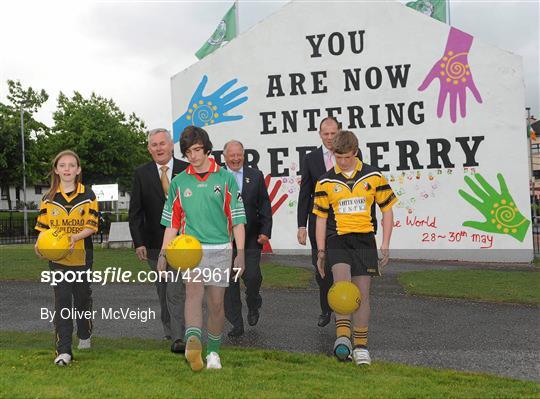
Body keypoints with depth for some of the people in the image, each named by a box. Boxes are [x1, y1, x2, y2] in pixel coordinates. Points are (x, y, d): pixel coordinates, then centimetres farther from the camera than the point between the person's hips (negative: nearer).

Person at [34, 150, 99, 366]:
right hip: (58, 257, 0)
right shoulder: (49, 198, 3)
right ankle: (63, 350, -6)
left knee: (82, 297, 15)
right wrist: (40, 244, -15)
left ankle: (85, 335, 40)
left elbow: (92, 226, -7)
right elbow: (43, 227, 5)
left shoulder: (88, 195, -2)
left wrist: (75, 237, -24)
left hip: (82, 255, 0)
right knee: (62, 300, -7)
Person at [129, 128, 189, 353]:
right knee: (163, 292, 14)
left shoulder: (187, 170, -1)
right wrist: (138, 242, -7)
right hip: (154, 243, 2)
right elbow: (135, 212, 1)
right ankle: (169, 330, 30)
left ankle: (178, 337, -6)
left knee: (176, 291, -9)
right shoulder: (141, 174, 2)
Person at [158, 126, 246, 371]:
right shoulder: (179, 182, 8)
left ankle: (213, 351, 24)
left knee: (216, 304, 6)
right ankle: (193, 342, -41)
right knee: (193, 290, -25)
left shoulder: (225, 178, 3)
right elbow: (172, 223, 11)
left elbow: (237, 219, 2)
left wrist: (240, 253, -5)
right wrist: (163, 254, 4)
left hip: (220, 249, 0)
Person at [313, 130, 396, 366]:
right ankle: (343, 337, -28)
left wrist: (385, 245, 2)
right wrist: (321, 252, 5)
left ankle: (361, 346, 16)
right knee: (342, 279, -28)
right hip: (337, 239, 0)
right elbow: (321, 218, 9)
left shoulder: (373, 176, 3)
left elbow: (387, 210, 8)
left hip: (364, 239, 1)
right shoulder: (326, 182, 4)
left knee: (362, 292, 1)